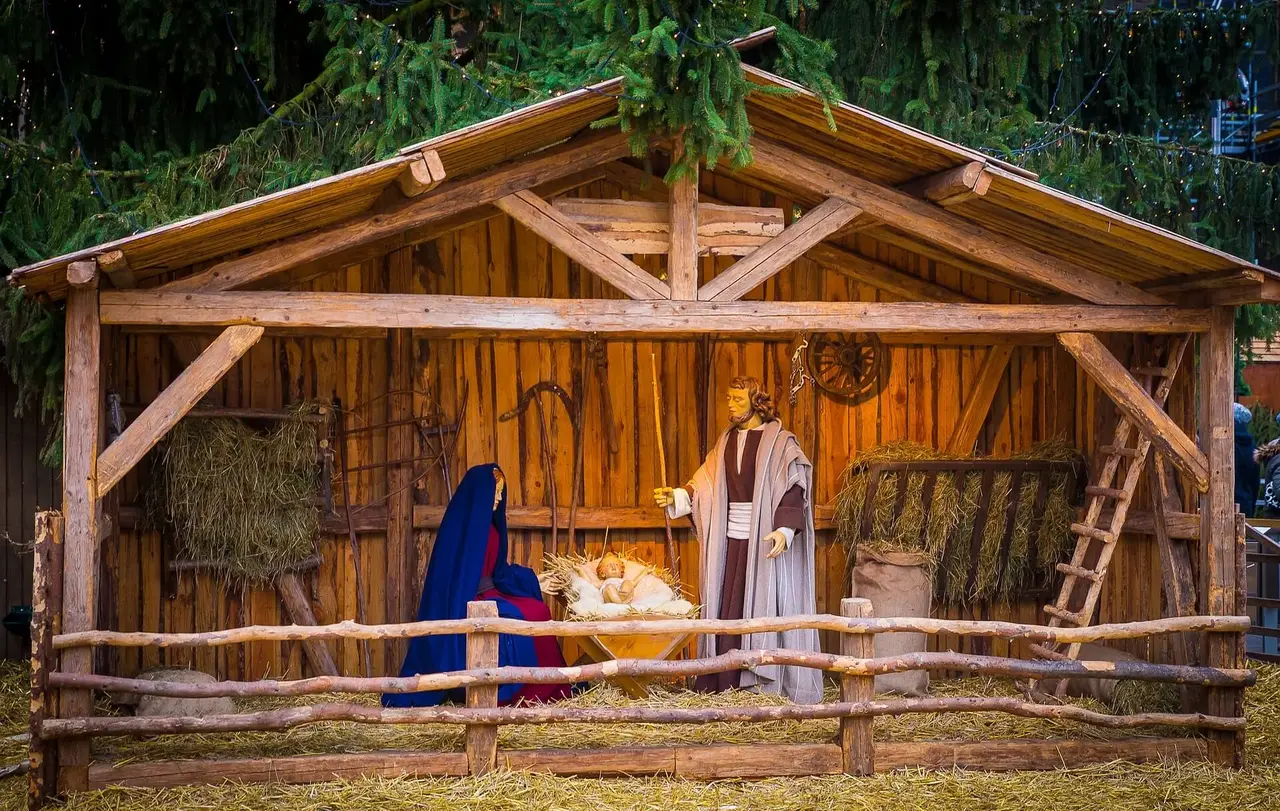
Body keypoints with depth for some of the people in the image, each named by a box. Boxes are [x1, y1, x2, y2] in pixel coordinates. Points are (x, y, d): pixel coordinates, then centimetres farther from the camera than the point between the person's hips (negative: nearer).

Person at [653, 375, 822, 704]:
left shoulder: (779, 442, -4)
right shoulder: (727, 441, 13)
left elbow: (794, 489, -11)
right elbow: (706, 486, 12)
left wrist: (785, 530, -23)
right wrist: (677, 497, -2)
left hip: (766, 538, -5)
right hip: (730, 538, 6)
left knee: (765, 606, -3)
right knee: (727, 606, 4)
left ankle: (767, 681, 1)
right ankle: (727, 681, 8)